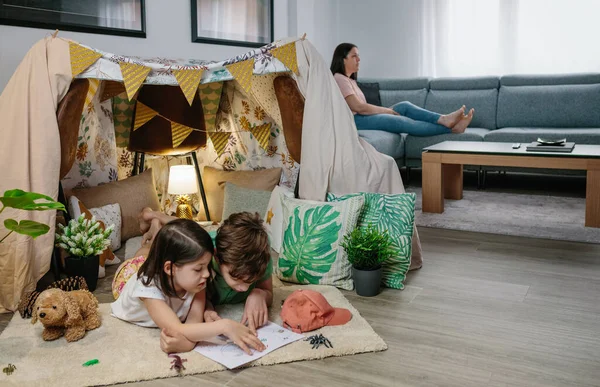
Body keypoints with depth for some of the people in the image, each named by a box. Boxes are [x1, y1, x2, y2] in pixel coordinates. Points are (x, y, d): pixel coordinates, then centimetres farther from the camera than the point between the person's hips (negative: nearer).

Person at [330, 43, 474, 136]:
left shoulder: (350, 80, 25)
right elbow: (358, 107, -17)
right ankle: (451, 128, -19)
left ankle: (444, 119, -17)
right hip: (354, 121, -10)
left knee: (404, 106, -3)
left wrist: (385, 110, 6)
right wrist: (386, 110, -7)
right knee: (403, 121, -19)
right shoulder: (339, 79, -8)